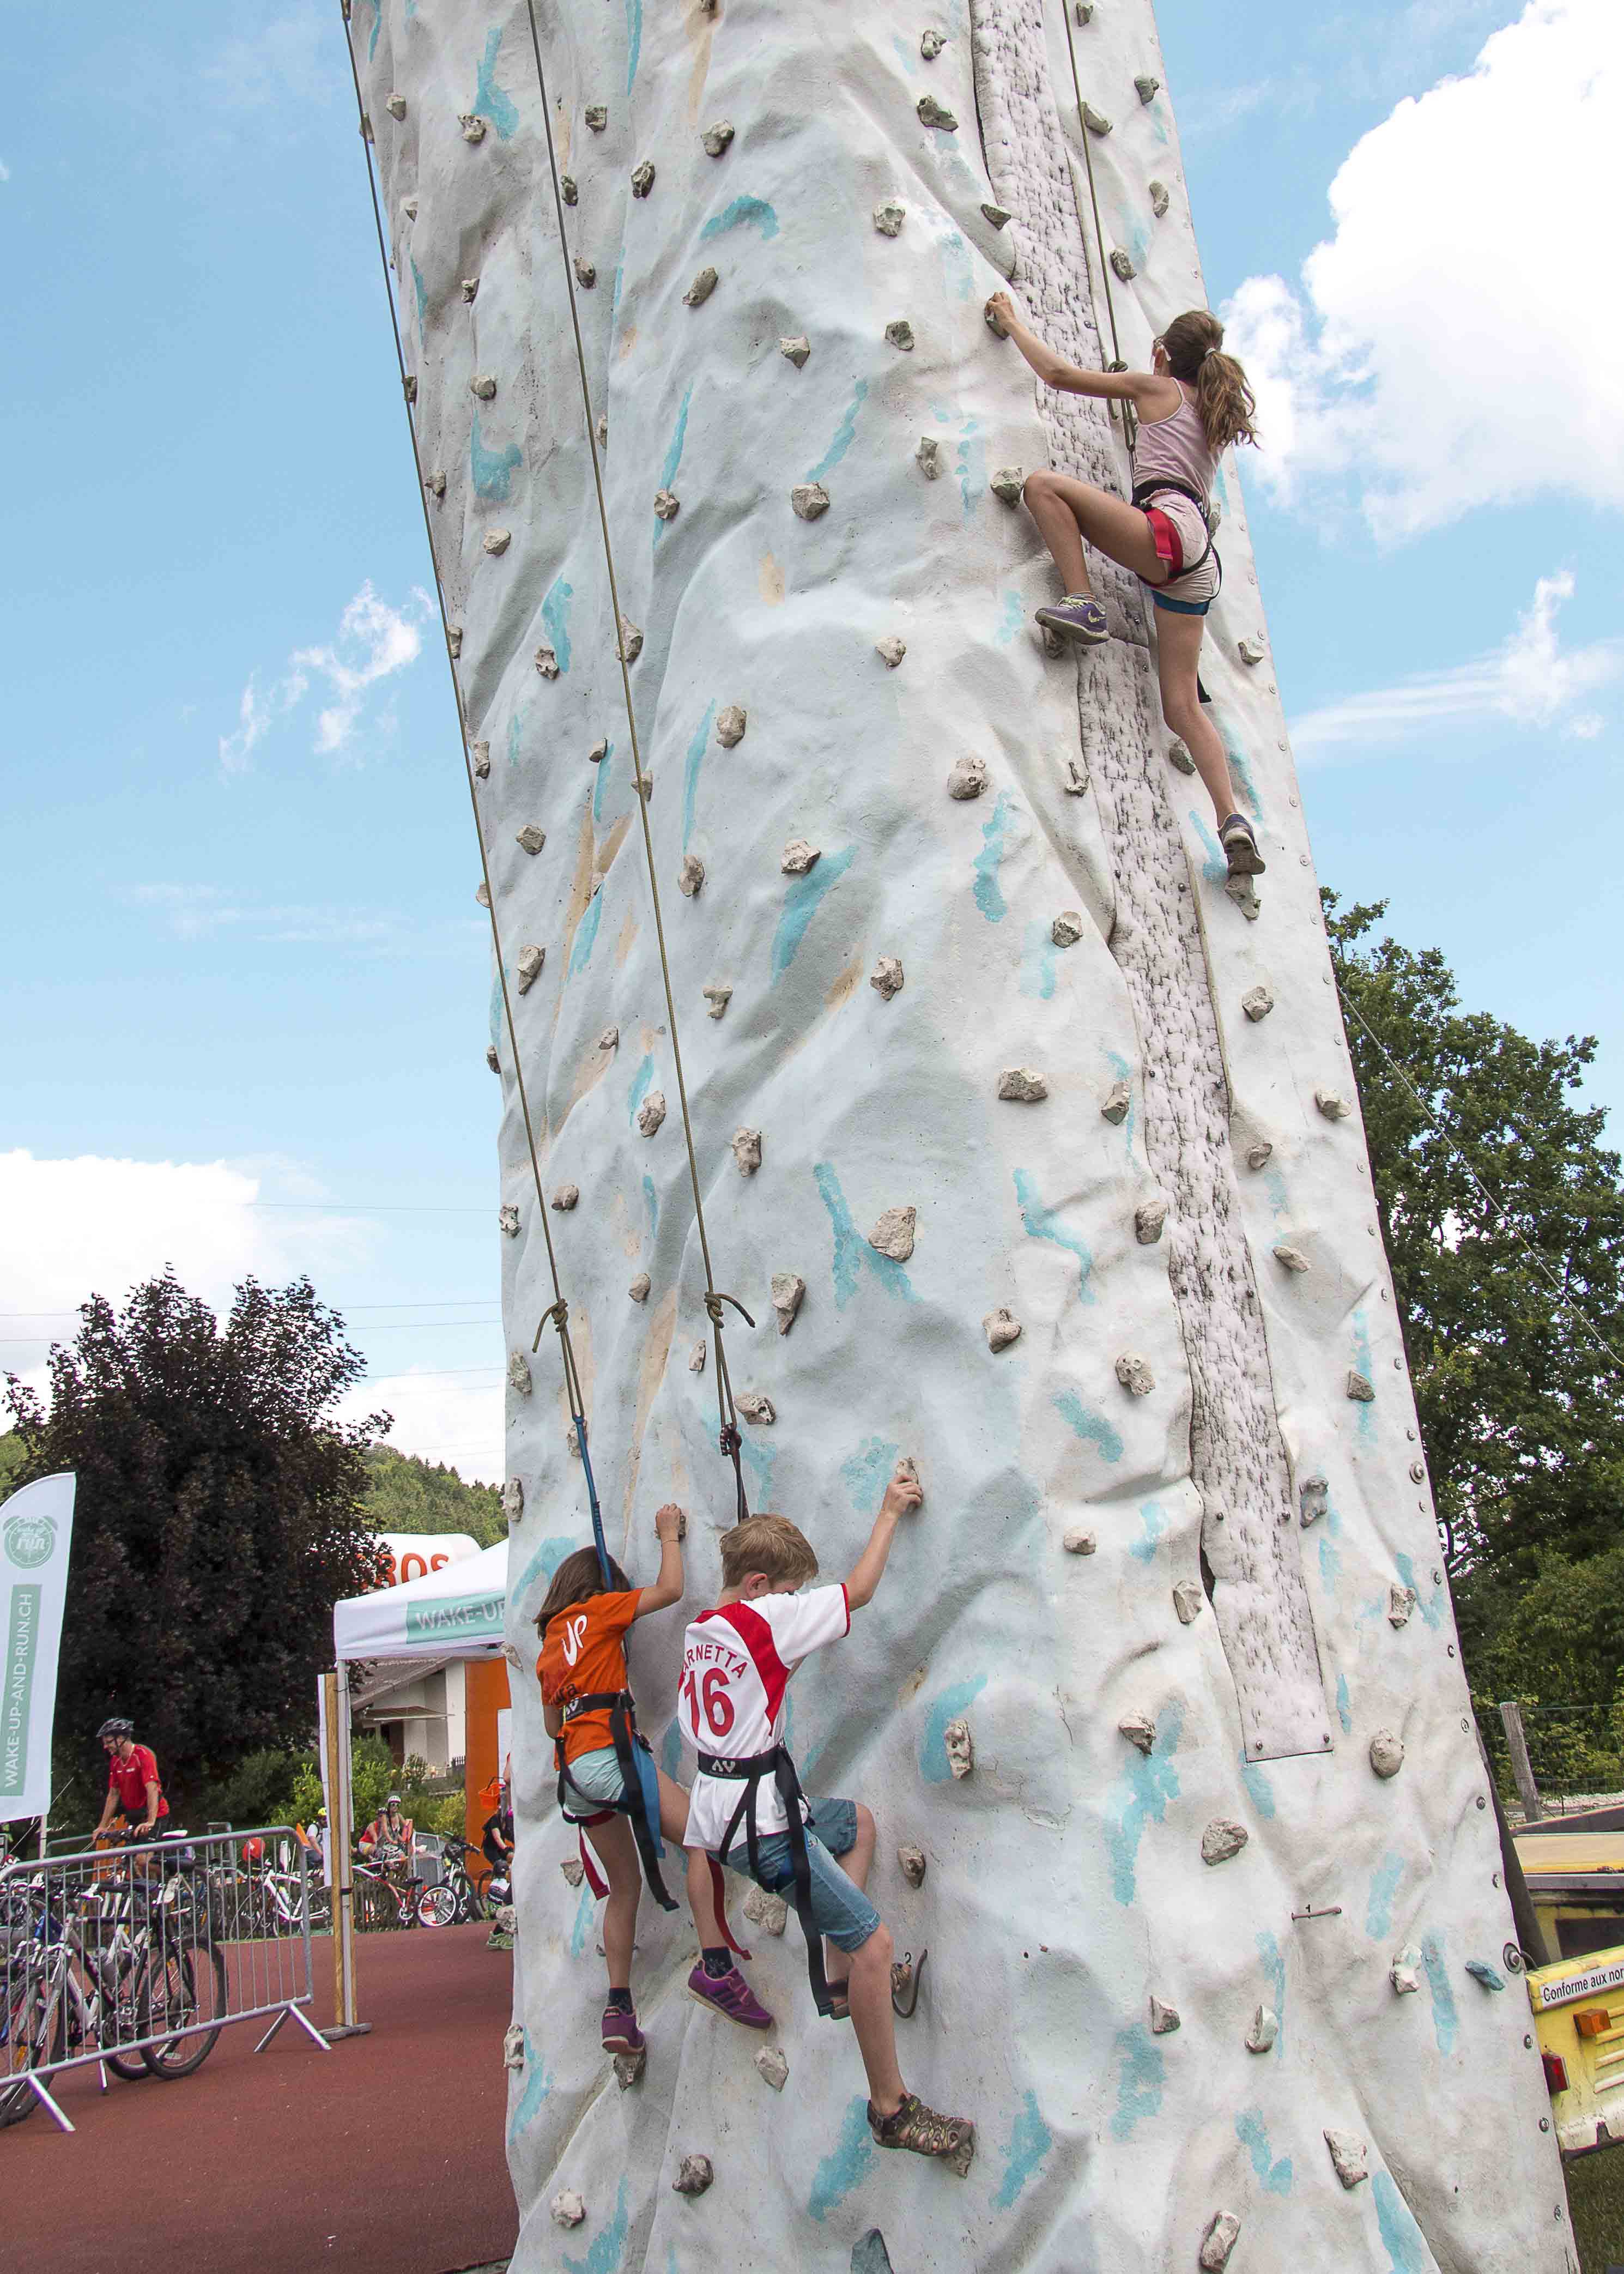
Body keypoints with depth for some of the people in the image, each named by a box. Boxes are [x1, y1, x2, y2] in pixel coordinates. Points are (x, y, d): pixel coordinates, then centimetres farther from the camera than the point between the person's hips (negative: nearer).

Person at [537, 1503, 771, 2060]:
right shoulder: (597, 1608, 4)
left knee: (625, 1884, 15)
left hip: (573, 1773, 8)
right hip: (608, 1752, -8)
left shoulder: (549, 1645, 24)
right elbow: (670, 1590, 2)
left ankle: (618, 2008, 10)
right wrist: (669, 1535, 15)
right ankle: (714, 1966, -23)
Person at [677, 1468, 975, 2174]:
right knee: (873, 1941, -5)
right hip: (758, 1820, -9)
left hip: (714, 1807, 9)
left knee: (857, 1821, 28)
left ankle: (837, 1979, 24)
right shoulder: (763, 1621, -15)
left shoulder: (699, 1631, 9)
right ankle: (892, 2109, 5)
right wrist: (890, 1513, 2)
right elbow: (859, 1591, -8)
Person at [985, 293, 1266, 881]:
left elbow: (1058, 374, 11)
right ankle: (1233, 821, -11)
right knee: (1182, 704, 1)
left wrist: (1012, 323, 24)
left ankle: (1083, 604, -21)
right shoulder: (1212, 413, 30)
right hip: (1198, 564, 8)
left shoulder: (1156, 387, 11)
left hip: (1170, 529, -8)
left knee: (1044, 483, -9)